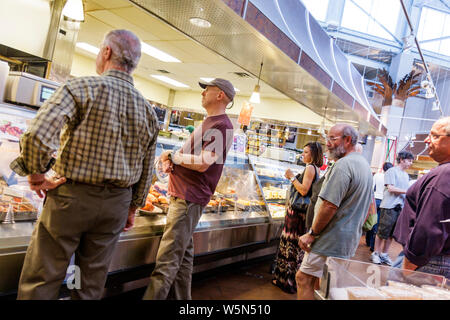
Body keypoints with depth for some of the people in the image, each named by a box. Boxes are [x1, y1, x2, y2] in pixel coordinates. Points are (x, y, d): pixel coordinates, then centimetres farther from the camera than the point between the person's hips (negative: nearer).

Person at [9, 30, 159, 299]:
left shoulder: (82, 87, -12)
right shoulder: (148, 111, 4)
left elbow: (37, 135, -25)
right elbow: (146, 172, 10)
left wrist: (37, 175, -9)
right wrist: (132, 208, 21)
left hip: (71, 197, -5)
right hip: (116, 204, 5)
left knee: (42, 280, 9)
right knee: (93, 282, 17)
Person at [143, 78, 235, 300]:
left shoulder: (220, 126, -12)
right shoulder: (209, 123, 20)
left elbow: (203, 163, -22)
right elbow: (189, 153, 22)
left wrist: (173, 156, -9)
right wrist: (169, 160, 1)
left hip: (189, 198, -10)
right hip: (182, 196, 10)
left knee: (167, 261, -9)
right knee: (183, 256, 17)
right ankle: (181, 298, 28)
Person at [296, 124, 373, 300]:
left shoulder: (343, 165, -19)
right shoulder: (364, 163, 14)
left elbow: (329, 205, -24)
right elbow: (366, 207, 21)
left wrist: (312, 233, -15)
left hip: (332, 240, -10)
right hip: (350, 239, 10)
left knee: (304, 278, -3)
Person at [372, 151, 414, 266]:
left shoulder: (406, 175, 19)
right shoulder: (392, 171, -4)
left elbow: (405, 191, 21)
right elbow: (391, 188, -13)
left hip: (400, 207, 7)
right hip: (389, 206, -7)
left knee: (391, 234, 11)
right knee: (382, 232, -2)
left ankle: (384, 254, 19)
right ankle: (376, 253, 10)